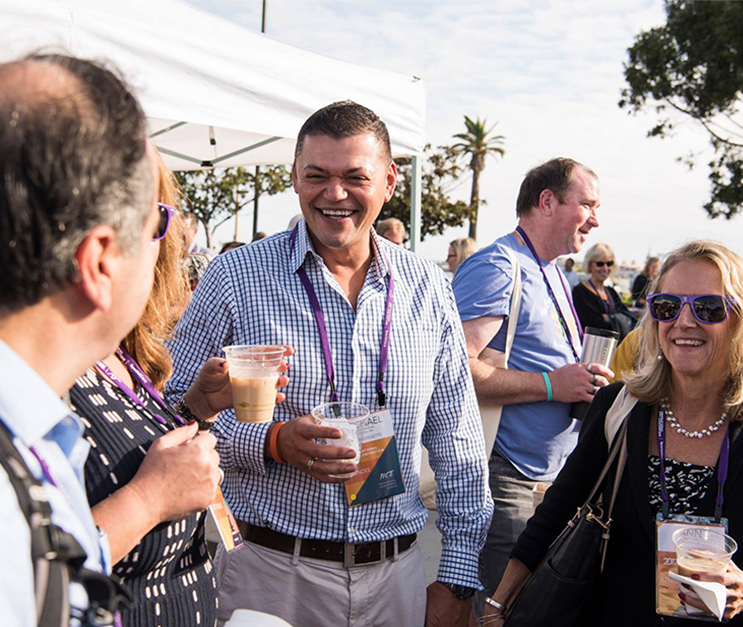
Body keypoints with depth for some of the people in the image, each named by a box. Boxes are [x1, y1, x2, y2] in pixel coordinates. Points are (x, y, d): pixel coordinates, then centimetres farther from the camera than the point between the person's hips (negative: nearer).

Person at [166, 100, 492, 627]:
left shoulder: (427, 288, 1)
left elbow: (459, 444, 6)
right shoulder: (234, 278, -7)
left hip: (396, 572, 3)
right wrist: (272, 441, -20)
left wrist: (457, 579, 4)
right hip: (269, 570, -2)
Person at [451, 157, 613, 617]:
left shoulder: (554, 275, 18)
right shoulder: (496, 267, -14)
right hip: (507, 480, -9)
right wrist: (552, 385, -19)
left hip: (555, 476, 10)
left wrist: (585, 381, 9)